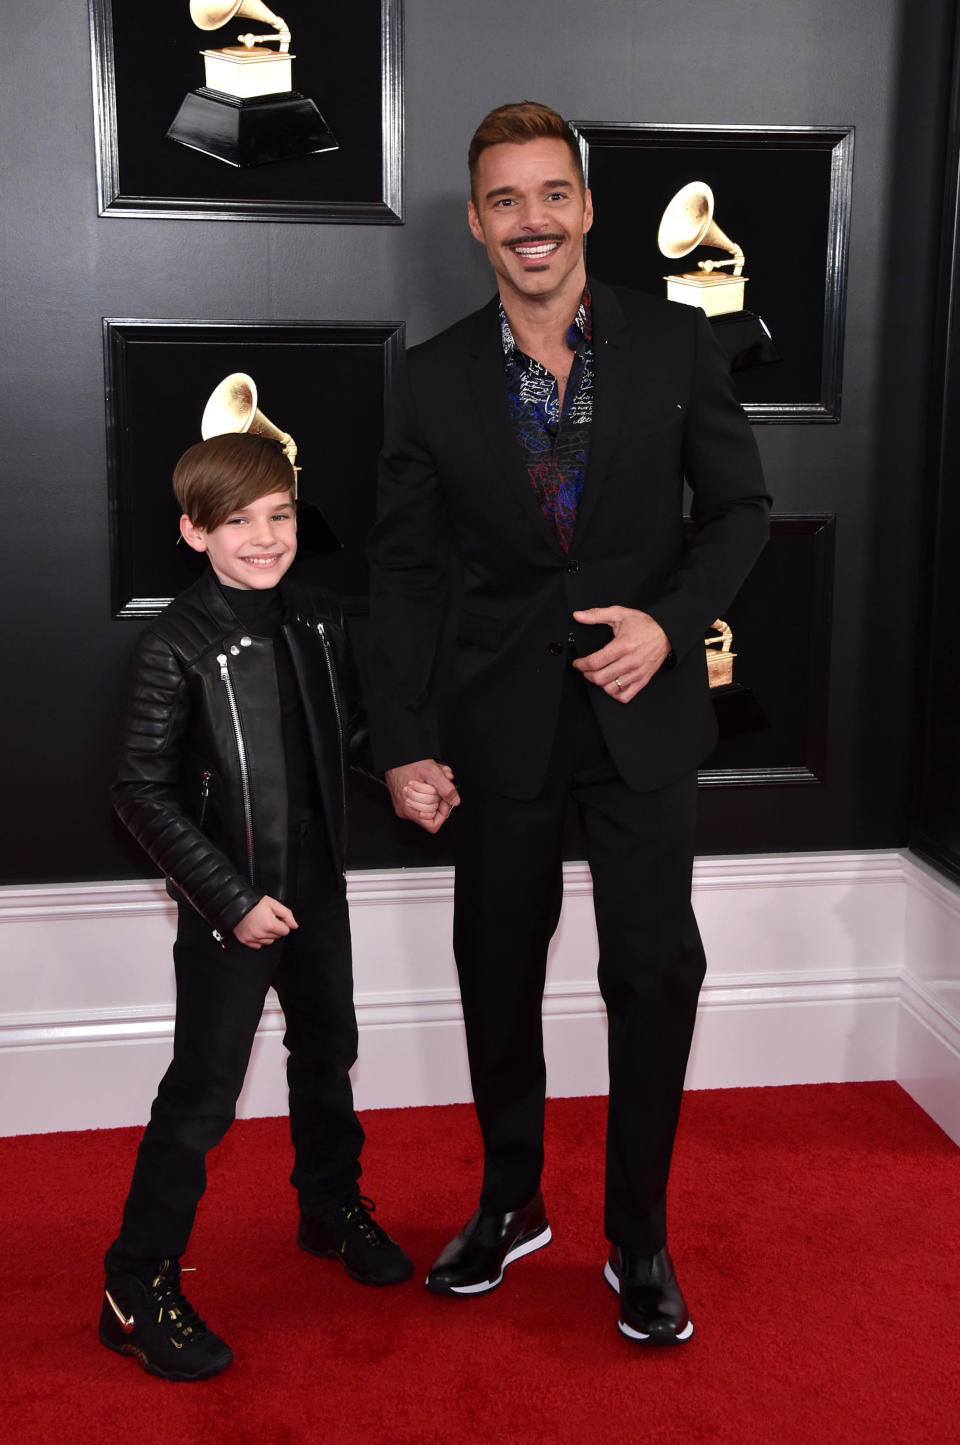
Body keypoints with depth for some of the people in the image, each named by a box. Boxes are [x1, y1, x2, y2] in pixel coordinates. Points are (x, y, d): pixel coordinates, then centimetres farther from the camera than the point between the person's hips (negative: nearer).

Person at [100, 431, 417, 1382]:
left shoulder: (321, 623, 0)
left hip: (318, 887, 6)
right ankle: (137, 1288, 14)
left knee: (326, 1053, 22)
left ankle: (333, 1209, 45)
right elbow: (142, 793, -17)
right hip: (228, 906, -6)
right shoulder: (175, 647, -18)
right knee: (201, 1094, -1)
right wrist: (233, 899, -19)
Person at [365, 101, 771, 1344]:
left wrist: (671, 620, -15)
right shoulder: (435, 377, -1)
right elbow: (403, 570, 0)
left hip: (641, 709, -1)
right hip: (499, 719, 1)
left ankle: (639, 1239, 22)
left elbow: (738, 508, 2)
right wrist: (402, 744, -4)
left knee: (657, 970, 1)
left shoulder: (675, 342, -3)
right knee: (497, 970, 13)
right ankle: (509, 1203, 35)